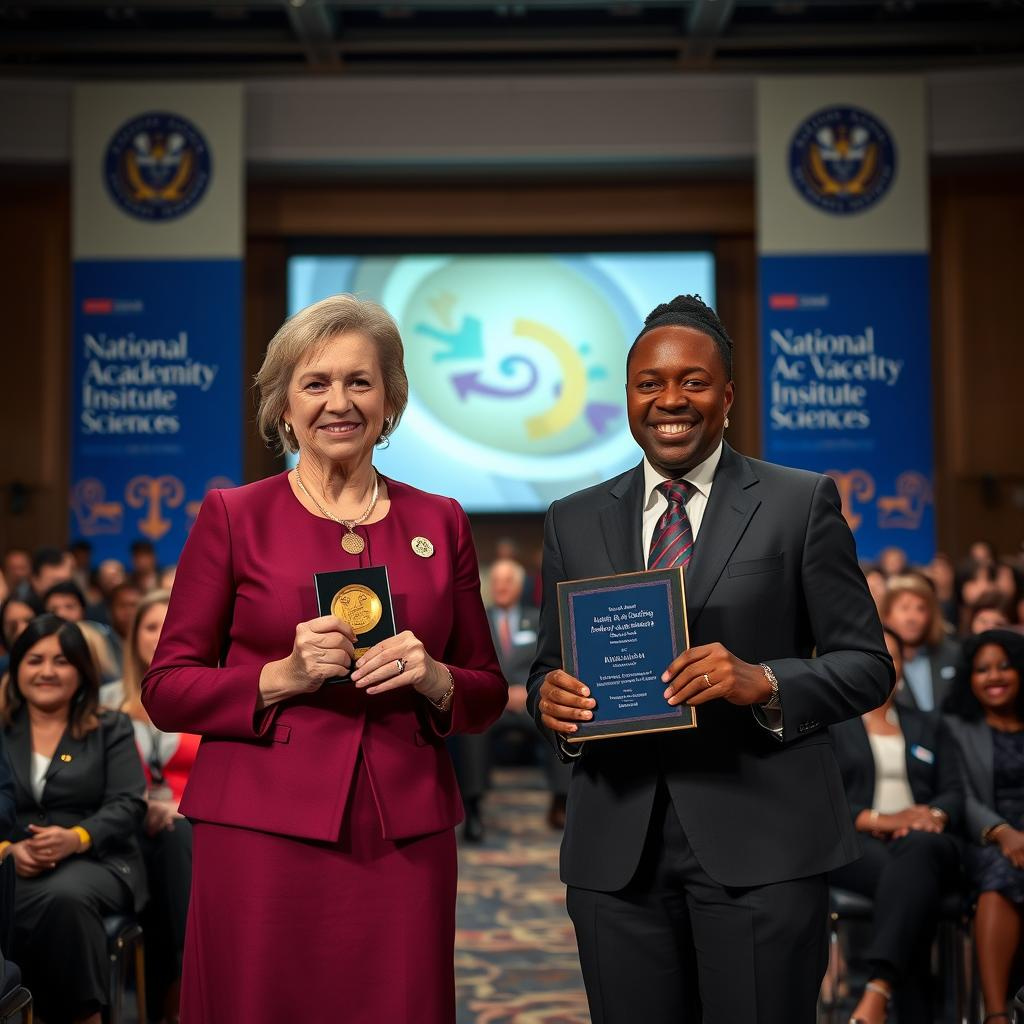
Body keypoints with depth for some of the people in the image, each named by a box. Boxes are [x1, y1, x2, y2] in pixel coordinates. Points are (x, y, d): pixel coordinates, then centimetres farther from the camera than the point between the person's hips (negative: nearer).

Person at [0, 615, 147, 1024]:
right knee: (44, 905, -36)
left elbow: (128, 805, 0)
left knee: (64, 896, -37)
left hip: (95, 861, 0)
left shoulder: (110, 729, 12)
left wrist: (76, 838, -19)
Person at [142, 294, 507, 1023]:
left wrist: (433, 680, -8)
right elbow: (166, 690, 1)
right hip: (264, 830, -2)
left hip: (407, 836, 2)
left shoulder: (440, 524, 9)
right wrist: (282, 677, -14)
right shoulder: (233, 517, 2)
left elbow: (489, 695, 13)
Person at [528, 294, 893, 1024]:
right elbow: (549, 666, 16)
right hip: (617, 848, 3)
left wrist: (765, 684, -18)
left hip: (761, 845, -2)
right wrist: (551, 697, -8)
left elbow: (867, 665, 1)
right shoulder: (573, 522, 12)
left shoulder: (802, 503, 2)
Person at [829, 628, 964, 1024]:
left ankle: (878, 991, -56)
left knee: (916, 850, -40)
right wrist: (879, 819, -13)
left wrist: (935, 814, -12)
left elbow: (955, 793, 14)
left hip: (925, 842, 2)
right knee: (912, 883, -39)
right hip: (853, 843, -1)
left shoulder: (931, 728, 28)